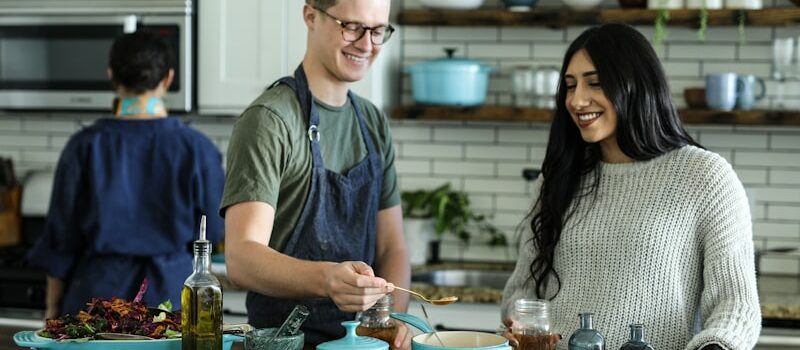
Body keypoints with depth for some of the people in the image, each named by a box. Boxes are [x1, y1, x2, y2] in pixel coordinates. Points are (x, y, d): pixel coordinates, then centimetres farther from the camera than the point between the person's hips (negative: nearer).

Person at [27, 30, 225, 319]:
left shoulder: (86, 146, -4)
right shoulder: (195, 149, -5)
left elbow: (60, 240, 1)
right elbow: (212, 230, 5)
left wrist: (53, 309, 11)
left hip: (99, 290, 0)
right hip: (170, 291, 0)